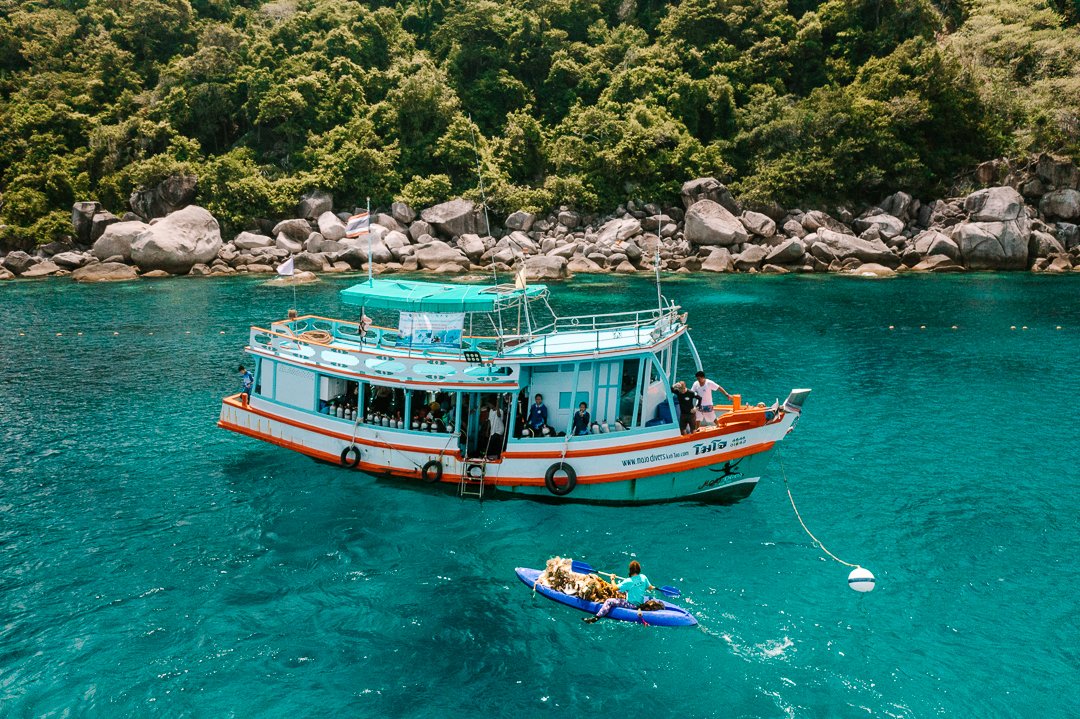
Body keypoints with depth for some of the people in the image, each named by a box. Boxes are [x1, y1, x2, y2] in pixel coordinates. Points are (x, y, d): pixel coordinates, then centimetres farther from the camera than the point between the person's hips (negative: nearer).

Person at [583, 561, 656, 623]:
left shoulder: (628, 581, -23)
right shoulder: (644, 577, -6)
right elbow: (650, 587, 8)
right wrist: (653, 587, 31)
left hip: (632, 605, -8)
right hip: (641, 603, 8)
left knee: (609, 601, -13)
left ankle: (596, 617, -22)